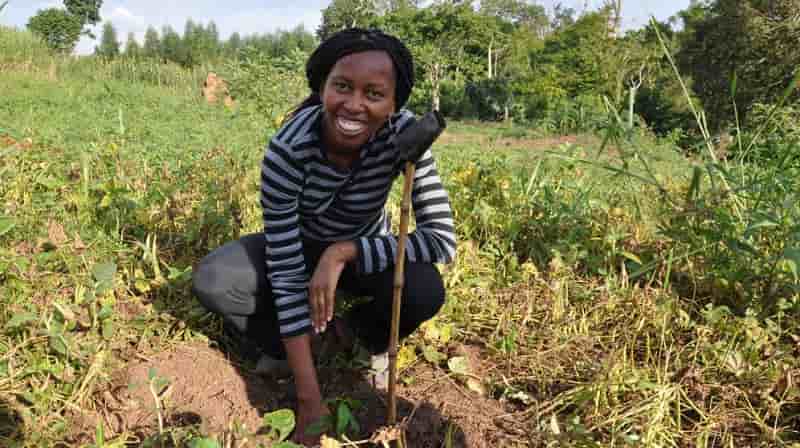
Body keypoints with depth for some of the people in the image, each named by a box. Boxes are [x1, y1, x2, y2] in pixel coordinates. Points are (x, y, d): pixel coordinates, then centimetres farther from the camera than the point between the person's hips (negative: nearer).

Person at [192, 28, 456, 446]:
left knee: (425, 291, -30)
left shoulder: (405, 133, -29)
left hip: (366, 249, 1)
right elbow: (286, 273, -32)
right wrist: (309, 400, -32)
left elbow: (443, 239, -30)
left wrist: (342, 253, -38)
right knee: (211, 281, -25)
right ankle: (284, 344, 4)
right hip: (303, 244, 0)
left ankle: (361, 331, 5)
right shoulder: (287, 148, -33)